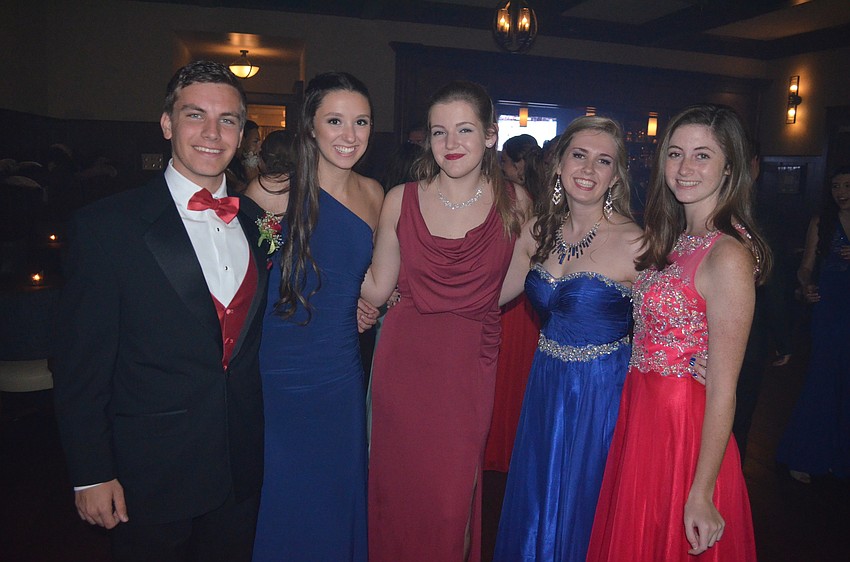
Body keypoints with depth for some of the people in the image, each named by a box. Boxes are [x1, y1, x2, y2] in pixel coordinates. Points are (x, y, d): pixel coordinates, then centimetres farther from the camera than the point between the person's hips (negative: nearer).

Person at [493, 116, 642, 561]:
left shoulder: (636, 244, -16)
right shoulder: (538, 233, -1)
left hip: (602, 395, -5)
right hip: (545, 388, 5)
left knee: (582, 515, 15)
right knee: (534, 508, 22)